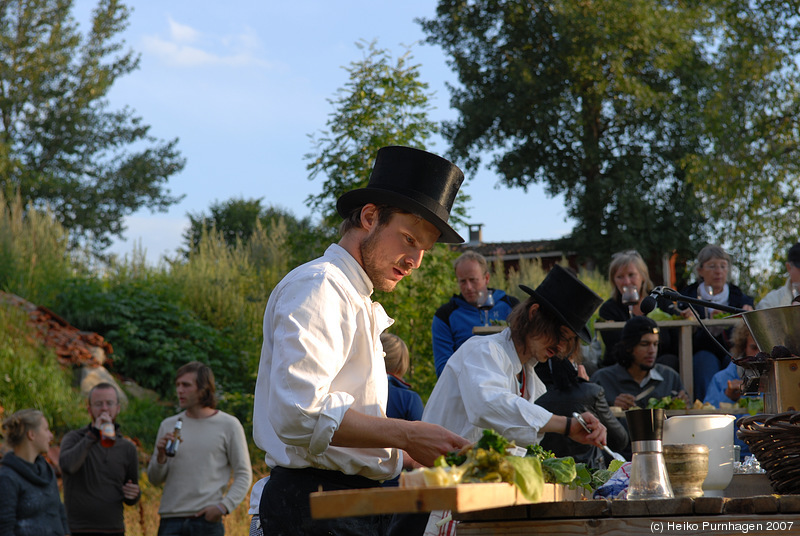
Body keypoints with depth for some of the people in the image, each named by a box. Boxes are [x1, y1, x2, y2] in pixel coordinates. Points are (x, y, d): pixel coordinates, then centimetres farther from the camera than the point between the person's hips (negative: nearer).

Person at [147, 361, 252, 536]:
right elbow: (155, 479, 15)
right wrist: (161, 457, -6)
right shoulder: (168, 425, 14)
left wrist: (224, 505, -11)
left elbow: (244, 475, 4)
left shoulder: (228, 425, 5)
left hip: (207, 520, -3)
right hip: (171, 519, 3)